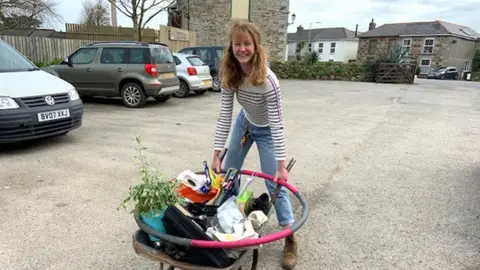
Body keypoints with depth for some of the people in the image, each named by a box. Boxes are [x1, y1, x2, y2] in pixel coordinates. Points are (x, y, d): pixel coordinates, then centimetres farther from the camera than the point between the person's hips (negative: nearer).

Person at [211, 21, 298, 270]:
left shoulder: (267, 80, -34)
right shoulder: (229, 75, -20)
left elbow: (277, 124, -31)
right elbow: (224, 115, -17)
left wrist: (281, 165, -29)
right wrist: (217, 154, -19)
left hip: (265, 130, -5)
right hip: (244, 123, 5)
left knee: (275, 184, -5)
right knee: (228, 173, 11)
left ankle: (290, 239, 11)